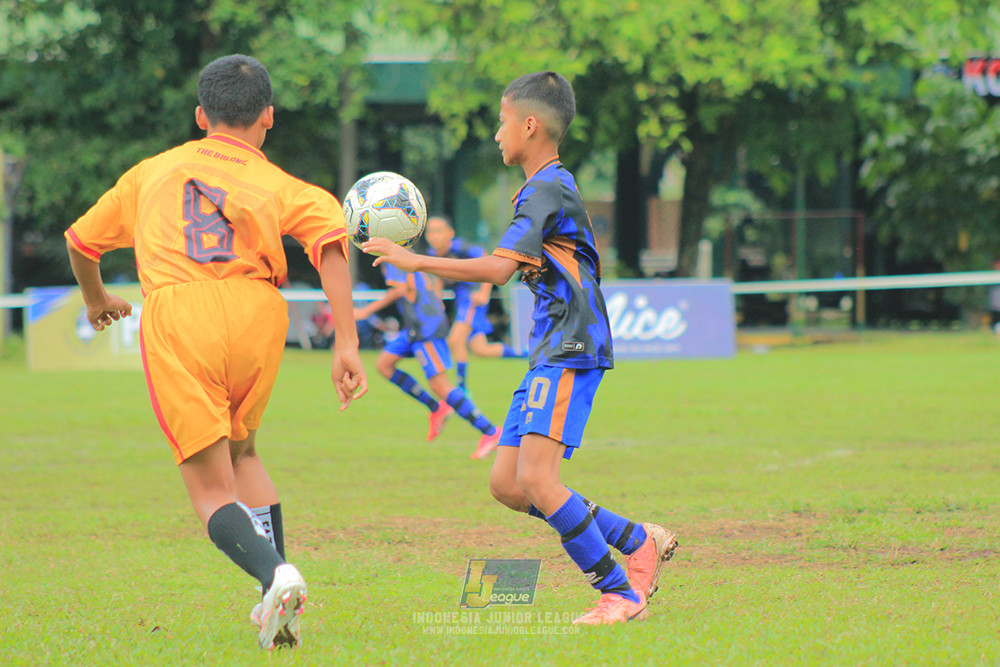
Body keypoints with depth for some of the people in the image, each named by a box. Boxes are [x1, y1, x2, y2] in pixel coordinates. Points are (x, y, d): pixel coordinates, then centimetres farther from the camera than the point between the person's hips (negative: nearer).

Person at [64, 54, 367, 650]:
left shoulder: (152, 172, 25)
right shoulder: (280, 186, 17)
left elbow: (80, 242, 35)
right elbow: (330, 243, -3)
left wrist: (97, 301, 55)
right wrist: (347, 344, -7)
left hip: (174, 317, -1)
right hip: (255, 313, 1)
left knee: (213, 491, 2)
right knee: (241, 451, 27)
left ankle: (274, 574, -26)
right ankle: (279, 590, 14)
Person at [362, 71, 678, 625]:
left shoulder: (548, 189, -12)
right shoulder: (548, 186, 19)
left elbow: (497, 269, -22)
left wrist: (414, 261, -19)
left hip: (570, 352, -10)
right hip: (549, 353, 10)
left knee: (535, 478, -19)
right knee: (506, 484, 5)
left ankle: (621, 593, -12)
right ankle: (638, 542, 11)